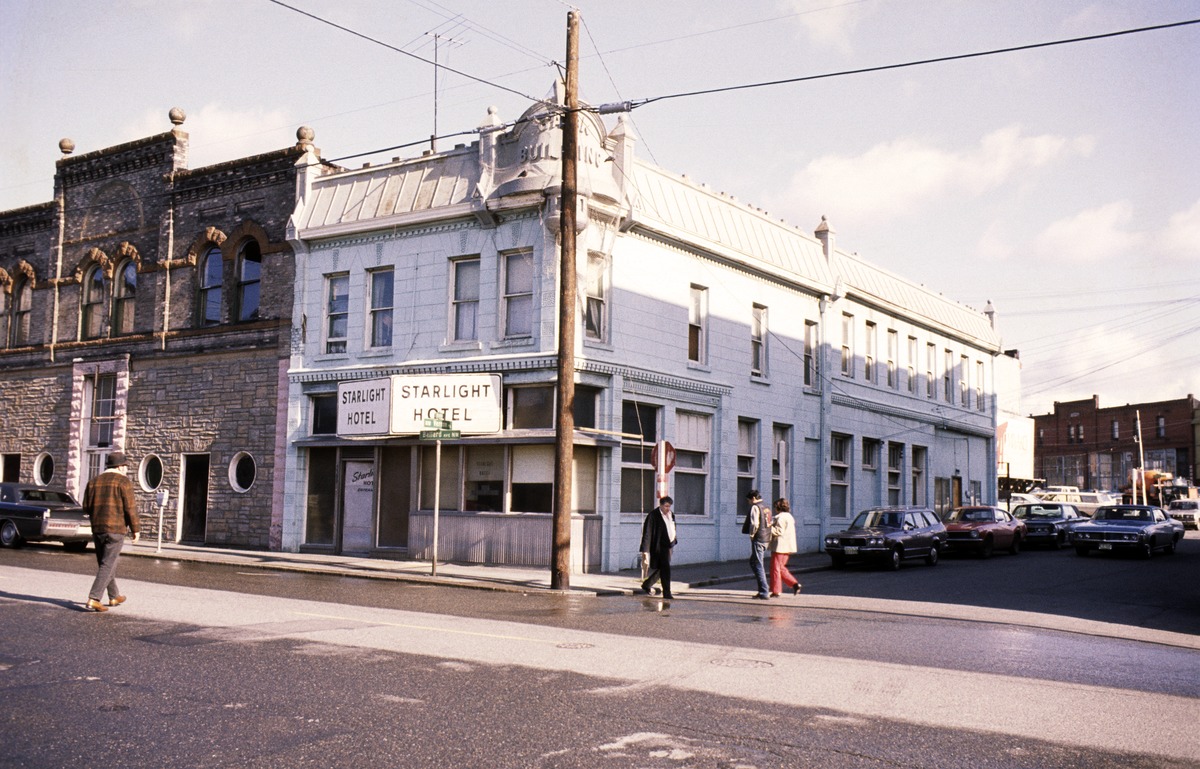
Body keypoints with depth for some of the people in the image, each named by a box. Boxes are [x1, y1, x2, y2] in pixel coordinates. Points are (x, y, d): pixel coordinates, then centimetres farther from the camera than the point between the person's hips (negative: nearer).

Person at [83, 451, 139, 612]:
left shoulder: (93, 482, 10)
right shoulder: (123, 482, -6)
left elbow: (86, 507, 9)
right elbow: (130, 508, -10)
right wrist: (136, 529, -2)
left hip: (97, 529, 6)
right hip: (115, 529, -6)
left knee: (105, 564, 17)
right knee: (107, 565, -5)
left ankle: (114, 597, 29)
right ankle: (93, 600, -13)